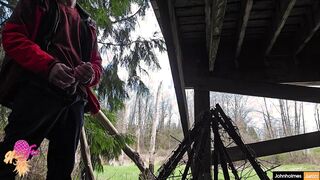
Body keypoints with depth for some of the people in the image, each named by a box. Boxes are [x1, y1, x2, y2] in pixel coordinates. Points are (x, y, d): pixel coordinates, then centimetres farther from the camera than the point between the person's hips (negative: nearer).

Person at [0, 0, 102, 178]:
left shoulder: (88, 24, 27)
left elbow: (97, 63, 22)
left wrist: (91, 73, -5)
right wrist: (48, 64, -15)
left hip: (76, 100, 4)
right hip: (38, 89, -4)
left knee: (63, 165, 6)